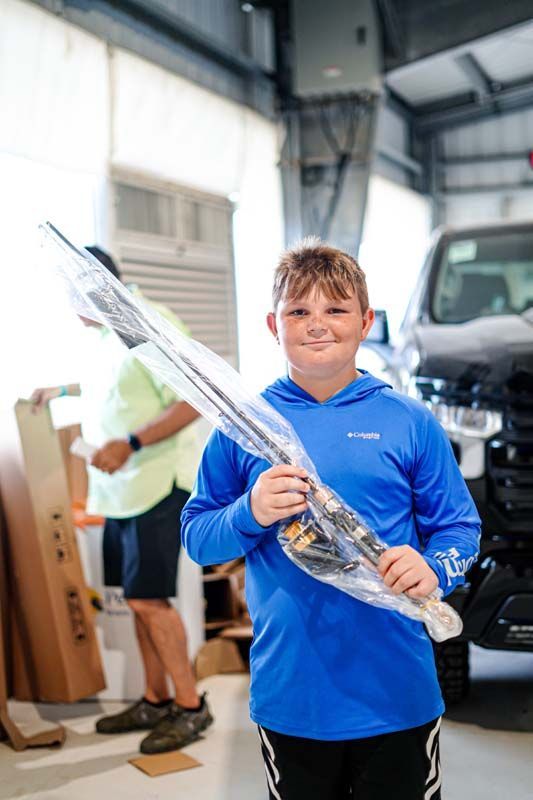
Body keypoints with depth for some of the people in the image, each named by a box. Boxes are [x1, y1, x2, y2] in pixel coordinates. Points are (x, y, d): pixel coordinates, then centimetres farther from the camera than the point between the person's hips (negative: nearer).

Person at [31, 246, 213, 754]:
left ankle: (191, 706, 10)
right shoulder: (105, 335, 13)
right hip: (120, 488, 9)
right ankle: (156, 701, 25)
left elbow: (194, 401, -20)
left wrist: (131, 444, -26)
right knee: (137, 598, 12)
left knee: (148, 599, -5)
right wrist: (62, 390, 36)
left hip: (154, 483, -9)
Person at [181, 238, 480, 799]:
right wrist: (250, 515, -18)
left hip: (398, 693, 0)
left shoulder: (411, 422, -2)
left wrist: (434, 568, -19)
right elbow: (196, 537, 2)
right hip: (288, 691, 1)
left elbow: (460, 526, 2)